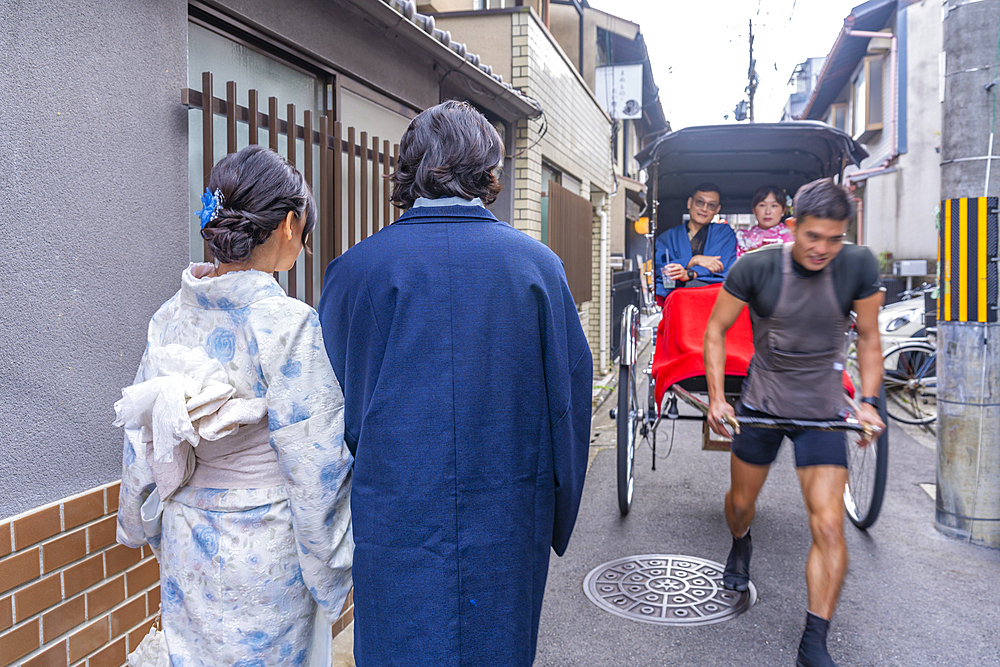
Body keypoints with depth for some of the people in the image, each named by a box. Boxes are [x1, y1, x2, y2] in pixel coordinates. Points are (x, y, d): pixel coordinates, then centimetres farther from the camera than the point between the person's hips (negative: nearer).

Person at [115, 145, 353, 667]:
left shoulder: (169, 317, -3)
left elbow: (141, 436, 8)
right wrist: (332, 565, -6)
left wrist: (139, 523, 23)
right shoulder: (288, 324, -22)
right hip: (266, 553, -6)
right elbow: (315, 466, -19)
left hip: (187, 546, 6)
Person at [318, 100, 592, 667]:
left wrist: (334, 514, 15)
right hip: (509, 524, 2)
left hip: (397, 525, -1)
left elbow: (337, 405, -1)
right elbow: (570, 393, 1)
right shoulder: (538, 264, -4)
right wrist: (556, 519, 12)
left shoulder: (356, 268, -7)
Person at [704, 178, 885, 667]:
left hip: (823, 411, 0)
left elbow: (868, 338, 2)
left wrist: (868, 400, -6)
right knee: (742, 499, 18)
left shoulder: (858, 266, -13)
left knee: (829, 528, -7)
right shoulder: (756, 268, -17)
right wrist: (716, 397, -10)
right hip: (760, 403, 0)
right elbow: (715, 330, -5)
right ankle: (740, 546, 56)